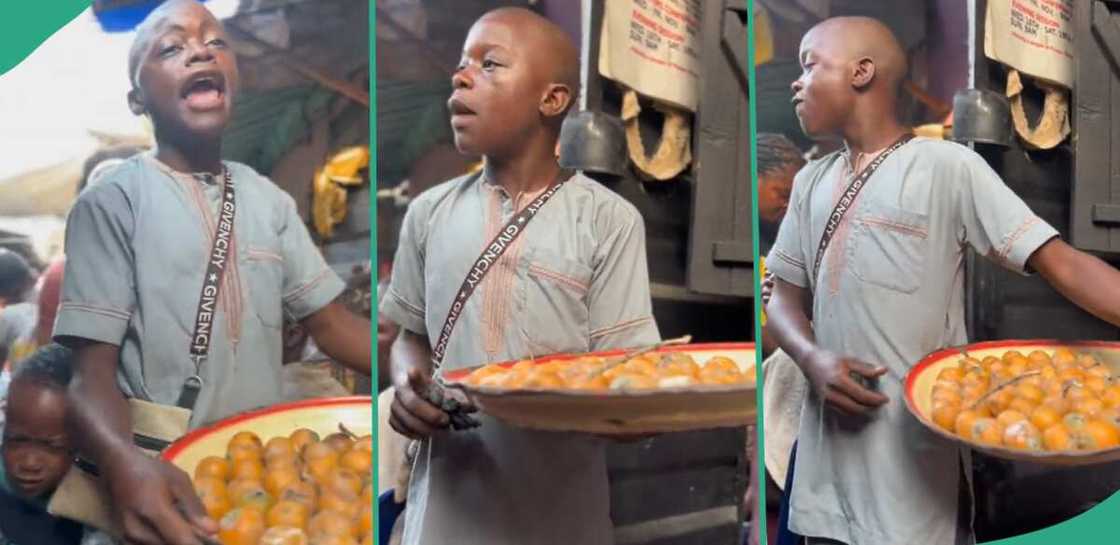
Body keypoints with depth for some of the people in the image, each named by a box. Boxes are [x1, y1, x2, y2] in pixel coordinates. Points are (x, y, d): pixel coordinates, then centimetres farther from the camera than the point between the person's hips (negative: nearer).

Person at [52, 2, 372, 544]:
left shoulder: (268, 198, 9)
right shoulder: (112, 201, -7)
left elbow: (329, 321, 9)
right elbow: (91, 368, -13)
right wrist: (125, 463, -34)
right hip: (166, 480, -4)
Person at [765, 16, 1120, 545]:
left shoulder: (946, 166, -7)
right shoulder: (811, 182, 12)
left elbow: (1060, 262, -12)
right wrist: (813, 359, -9)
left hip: (914, 449, -5)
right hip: (826, 449, 5)